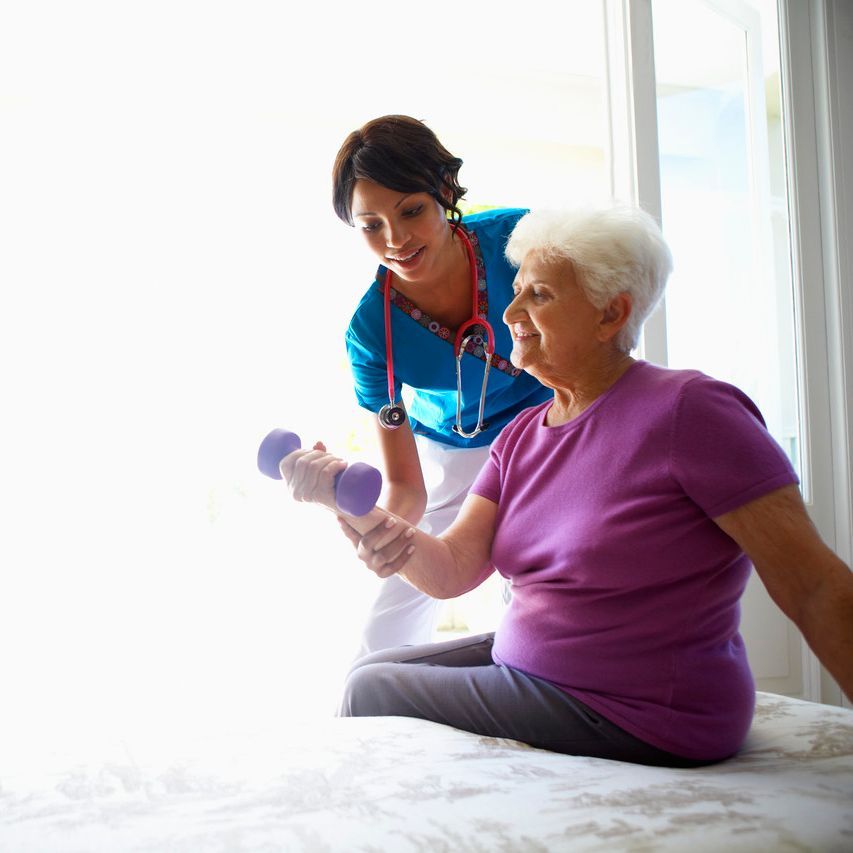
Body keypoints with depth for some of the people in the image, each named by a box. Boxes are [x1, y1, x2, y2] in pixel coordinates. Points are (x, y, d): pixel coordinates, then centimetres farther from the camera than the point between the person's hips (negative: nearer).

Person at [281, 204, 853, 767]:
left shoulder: (686, 409, -19)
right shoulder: (521, 435, 6)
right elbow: (452, 570, -3)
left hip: (631, 720, -7)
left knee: (372, 693, -3)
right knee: (370, 672, 12)